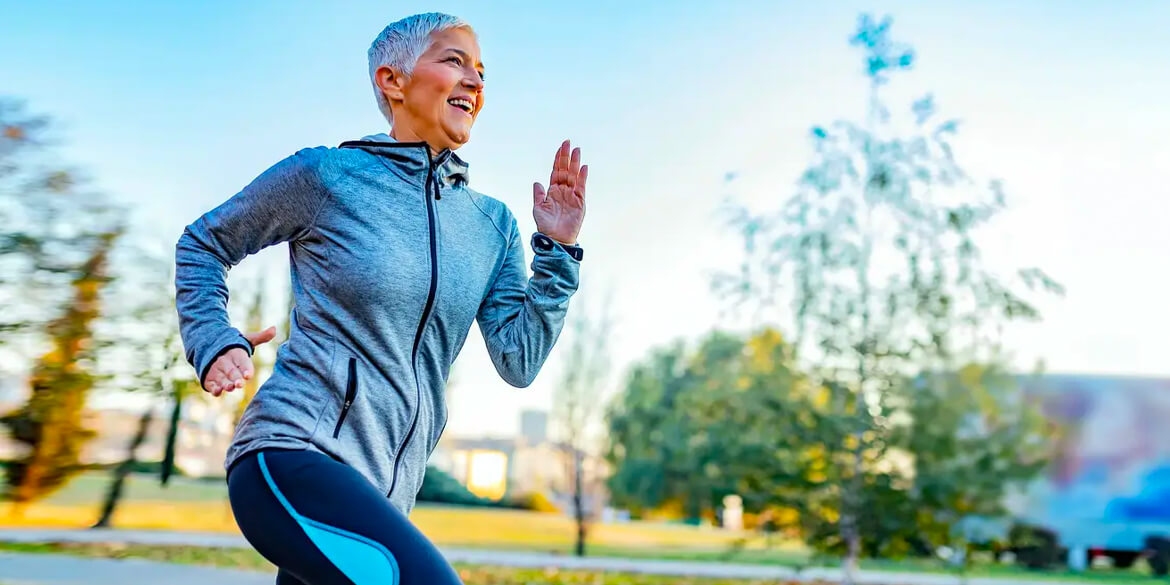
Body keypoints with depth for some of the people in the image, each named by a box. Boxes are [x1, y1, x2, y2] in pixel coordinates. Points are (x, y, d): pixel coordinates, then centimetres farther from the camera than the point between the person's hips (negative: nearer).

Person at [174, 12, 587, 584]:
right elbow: (201, 244, 12)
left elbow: (519, 361, 5)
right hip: (291, 454, -6)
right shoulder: (324, 174, -2)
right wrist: (213, 342, -3)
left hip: (381, 492, 7)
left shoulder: (492, 224, 10)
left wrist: (557, 250, -2)